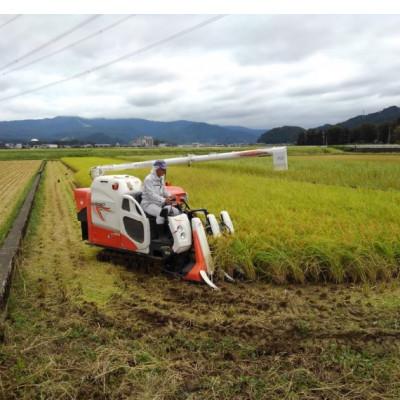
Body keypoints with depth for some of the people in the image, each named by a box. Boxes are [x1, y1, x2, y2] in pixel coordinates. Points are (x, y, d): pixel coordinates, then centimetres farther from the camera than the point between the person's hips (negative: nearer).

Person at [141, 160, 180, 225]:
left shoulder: (161, 178, 11)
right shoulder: (148, 179, -15)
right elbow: (151, 194, -25)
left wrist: (169, 196, -6)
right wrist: (164, 200, -38)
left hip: (159, 203, 8)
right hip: (148, 204, -8)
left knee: (176, 211, -9)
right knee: (162, 213, -36)